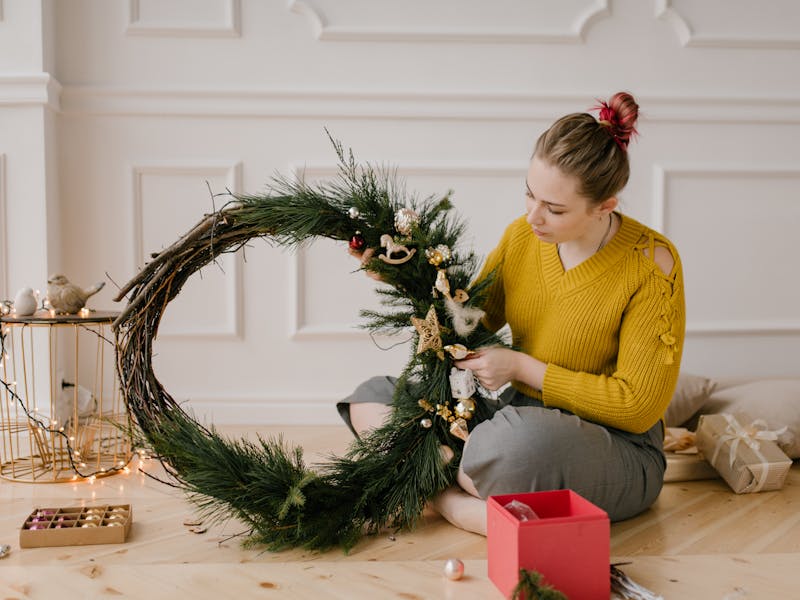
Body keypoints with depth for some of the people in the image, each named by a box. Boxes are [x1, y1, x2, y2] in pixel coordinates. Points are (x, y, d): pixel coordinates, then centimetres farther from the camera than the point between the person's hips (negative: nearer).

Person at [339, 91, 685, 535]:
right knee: (372, 398, -2)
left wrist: (522, 368, -17)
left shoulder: (653, 265, -16)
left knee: (522, 437, -41)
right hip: (520, 416, 7)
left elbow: (637, 406, -16)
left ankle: (446, 494, -12)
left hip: (619, 450, -6)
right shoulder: (522, 236, -1)